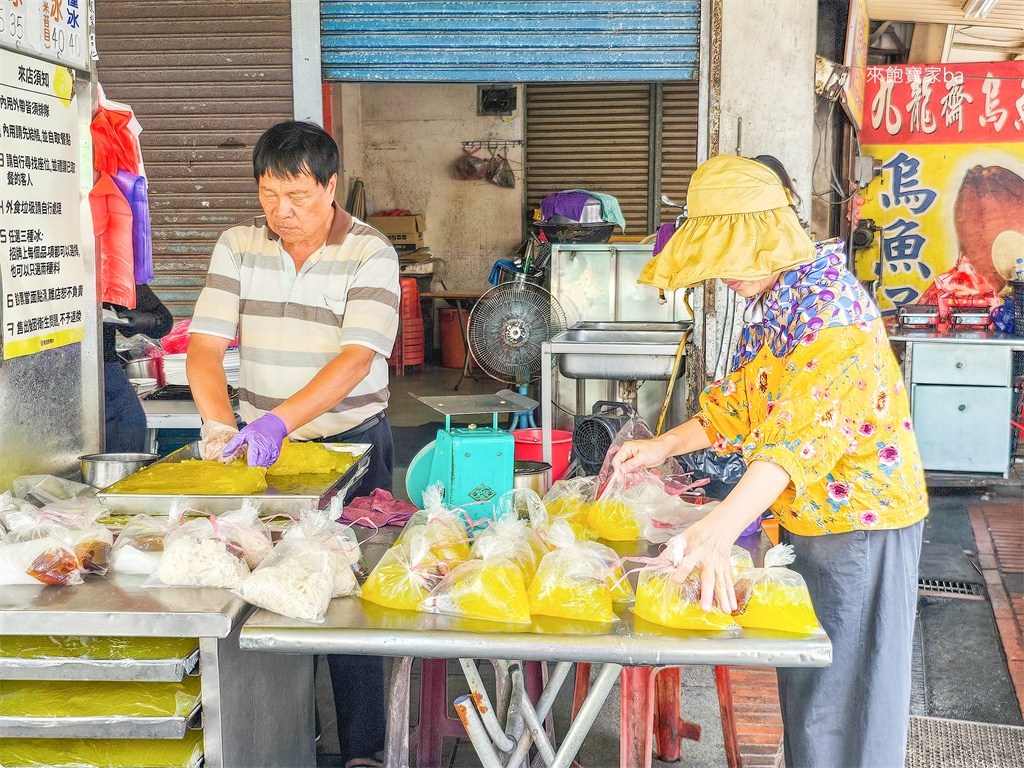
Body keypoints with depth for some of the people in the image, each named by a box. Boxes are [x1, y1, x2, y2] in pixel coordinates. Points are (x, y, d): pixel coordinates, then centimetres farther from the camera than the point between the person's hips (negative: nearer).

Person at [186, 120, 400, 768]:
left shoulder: (370, 254, -10)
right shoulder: (237, 247, 2)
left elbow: (356, 359, -21)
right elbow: (205, 346, -4)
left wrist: (276, 421, -32)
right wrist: (223, 424, -22)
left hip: (353, 441, -3)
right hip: (262, 441, 3)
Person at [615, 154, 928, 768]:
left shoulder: (829, 305, -25)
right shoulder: (774, 305, 8)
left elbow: (802, 433, -38)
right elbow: (742, 401, 20)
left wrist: (719, 531, -47)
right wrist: (666, 446, 9)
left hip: (858, 525, -9)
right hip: (807, 521, 10)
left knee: (840, 700, 1)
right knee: (806, 685, 21)